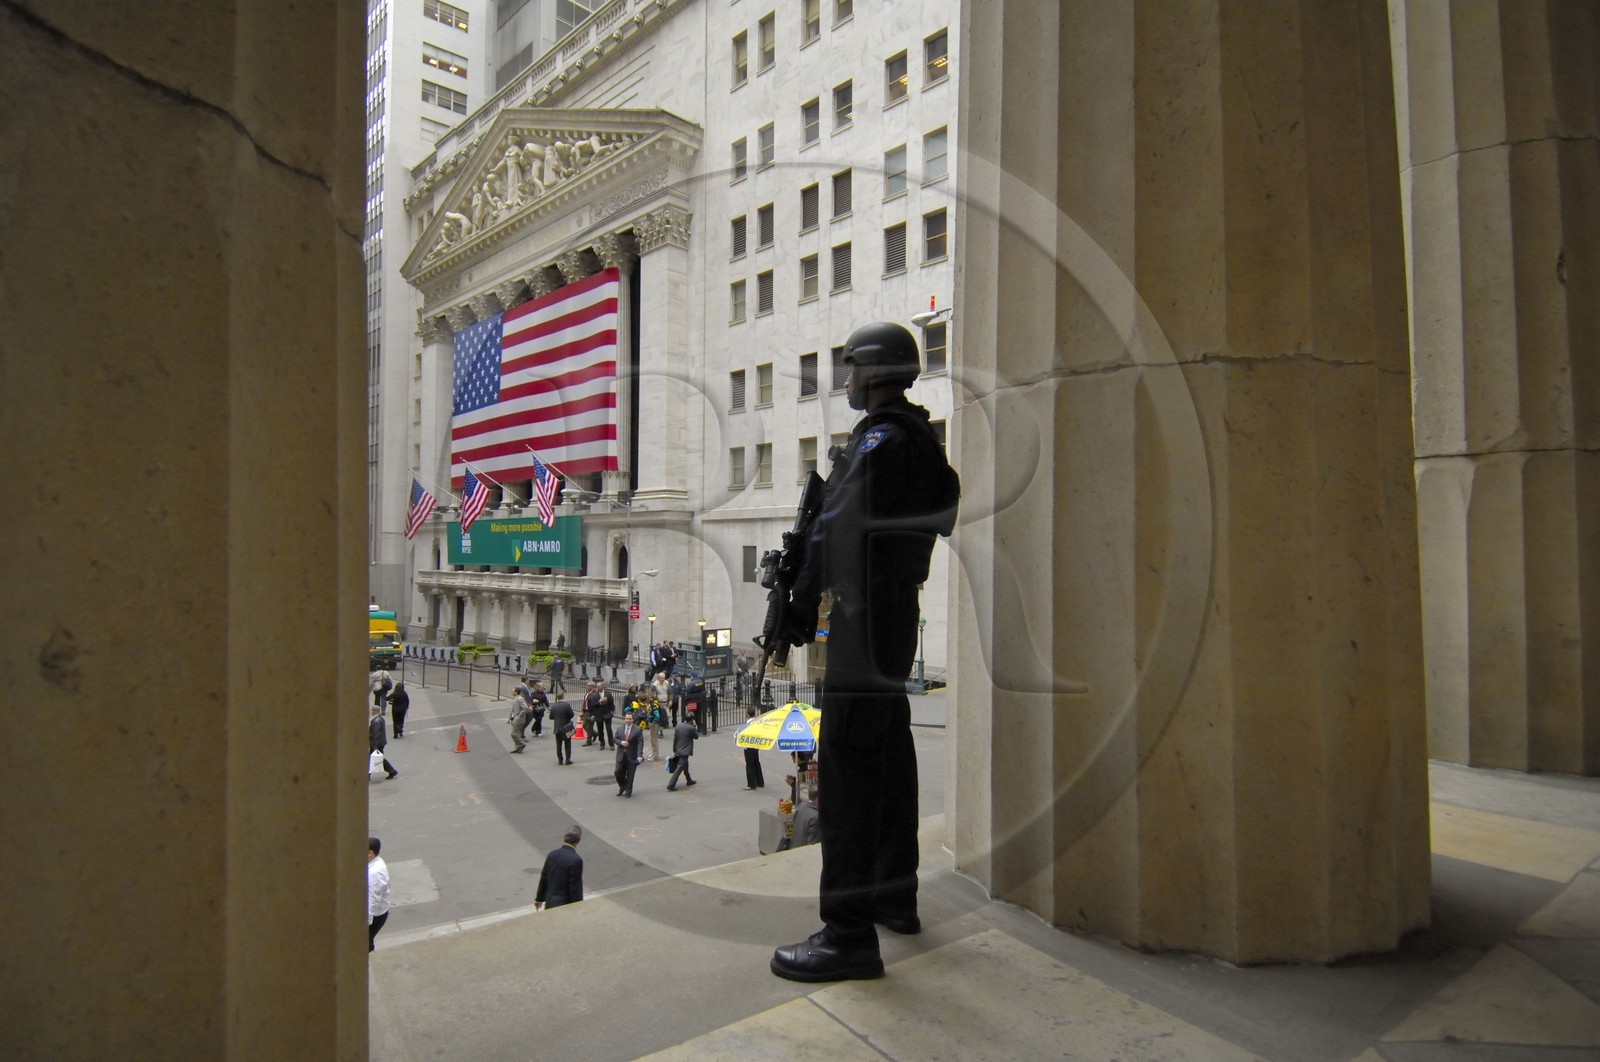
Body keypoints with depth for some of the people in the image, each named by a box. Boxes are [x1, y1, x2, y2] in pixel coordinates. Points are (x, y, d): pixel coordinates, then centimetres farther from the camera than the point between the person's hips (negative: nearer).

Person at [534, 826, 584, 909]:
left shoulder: (552, 854, -1)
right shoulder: (576, 860, -22)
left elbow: (543, 879, 10)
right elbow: (575, 888, -18)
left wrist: (539, 898, 25)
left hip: (550, 903, 7)